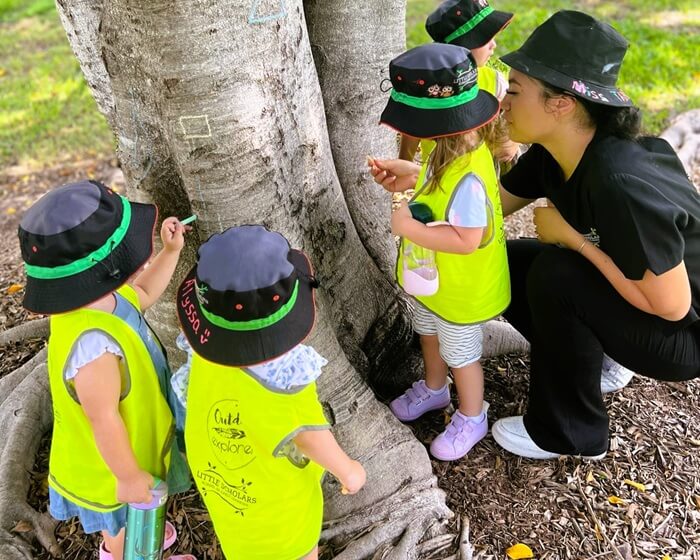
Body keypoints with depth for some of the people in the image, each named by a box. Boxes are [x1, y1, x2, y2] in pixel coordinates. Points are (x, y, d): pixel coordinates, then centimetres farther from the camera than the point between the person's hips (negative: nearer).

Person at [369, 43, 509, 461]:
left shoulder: (468, 176, -38)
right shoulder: (452, 152, -9)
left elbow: (465, 239, -37)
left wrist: (408, 227, -34)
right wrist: (408, 175, -5)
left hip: (462, 290, -9)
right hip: (432, 278, 9)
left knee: (460, 353, 14)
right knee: (428, 332, 30)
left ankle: (471, 419, 41)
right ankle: (434, 389, 58)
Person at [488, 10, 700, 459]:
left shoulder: (619, 182, -36)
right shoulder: (551, 152, -12)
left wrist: (573, 237, -25)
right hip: (637, 290, 8)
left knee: (554, 275, -28)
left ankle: (569, 434, -6)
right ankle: (597, 359, 15)